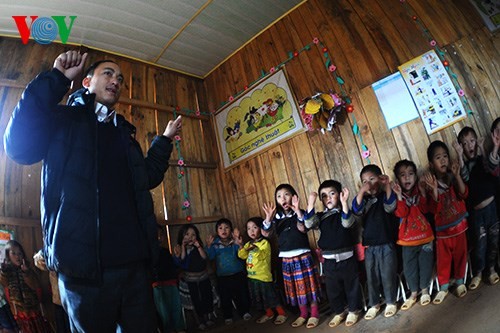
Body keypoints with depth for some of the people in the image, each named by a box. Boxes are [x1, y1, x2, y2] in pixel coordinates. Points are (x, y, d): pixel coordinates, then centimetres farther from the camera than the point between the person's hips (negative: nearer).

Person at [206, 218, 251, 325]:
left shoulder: (235, 242, -5)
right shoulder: (215, 244, -4)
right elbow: (210, 256, -13)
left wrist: (238, 244, -32)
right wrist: (208, 246, -29)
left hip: (238, 274, 0)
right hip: (222, 277, 0)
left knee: (242, 294, 11)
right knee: (225, 297, 9)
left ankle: (245, 312, 35)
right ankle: (228, 316, 31)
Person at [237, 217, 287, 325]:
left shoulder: (264, 242, -12)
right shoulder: (248, 244, 9)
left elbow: (262, 255, -25)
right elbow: (242, 256, -2)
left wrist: (255, 249, -43)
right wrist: (241, 245, -17)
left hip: (263, 275, -7)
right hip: (252, 276, 7)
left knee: (270, 295, 0)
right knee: (258, 297, 16)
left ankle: (282, 313, 18)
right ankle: (269, 314, 34)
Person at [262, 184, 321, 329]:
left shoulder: (299, 214, -5)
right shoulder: (277, 217, 5)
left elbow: (302, 228, -22)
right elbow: (267, 230, -10)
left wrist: (298, 211, -36)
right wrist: (268, 217, -30)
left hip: (302, 255, -4)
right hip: (286, 258, 4)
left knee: (308, 284, 4)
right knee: (295, 288, 13)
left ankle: (314, 314, 20)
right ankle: (303, 314, 29)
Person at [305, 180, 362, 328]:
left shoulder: (344, 212, -5)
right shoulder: (321, 216, 3)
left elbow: (347, 223, -26)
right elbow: (309, 224, -16)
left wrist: (344, 202, -37)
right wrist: (311, 203, -24)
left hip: (347, 258, -3)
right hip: (329, 260, 3)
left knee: (351, 286, 13)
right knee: (333, 289, 14)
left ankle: (354, 311, 34)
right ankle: (339, 312, 35)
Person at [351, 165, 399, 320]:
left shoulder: (386, 195, -1)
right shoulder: (364, 199, 4)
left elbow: (390, 207, -21)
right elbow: (356, 211, -16)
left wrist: (387, 185, -29)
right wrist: (361, 192, -31)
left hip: (386, 244, -2)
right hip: (369, 246, 2)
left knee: (388, 275, 8)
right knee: (371, 277, 10)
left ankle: (391, 302, 29)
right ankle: (374, 304, 26)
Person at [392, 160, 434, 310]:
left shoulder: (420, 190, 2)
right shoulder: (396, 194, -5)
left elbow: (425, 209, -11)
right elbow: (401, 213, -18)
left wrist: (423, 192, -19)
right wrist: (399, 196, -27)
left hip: (425, 234, 1)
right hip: (407, 238, -1)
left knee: (425, 263, 11)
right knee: (409, 266, 8)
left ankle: (425, 291, 31)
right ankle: (414, 293, 26)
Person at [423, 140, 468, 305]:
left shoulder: (453, 178, -4)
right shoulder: (430, 182, -10)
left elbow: (464, 194, -18)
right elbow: (433, 209, -16)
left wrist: (457, 175, -27)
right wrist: (434, 190, -32)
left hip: (458, 225, 2)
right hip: (442, 228, -2)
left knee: (460, 255, 14)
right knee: (443, 259, 7)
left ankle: (460, 282, 34)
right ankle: (443, 287, 22)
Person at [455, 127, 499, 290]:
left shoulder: (483, 159, 3)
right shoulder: (464, 165, 0)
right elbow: (465, 177, -19)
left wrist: (482, 148, -20)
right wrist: (459, 155, -25)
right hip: (476, 211, -1)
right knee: (480, 242, 4)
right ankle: (478, 273, 22)